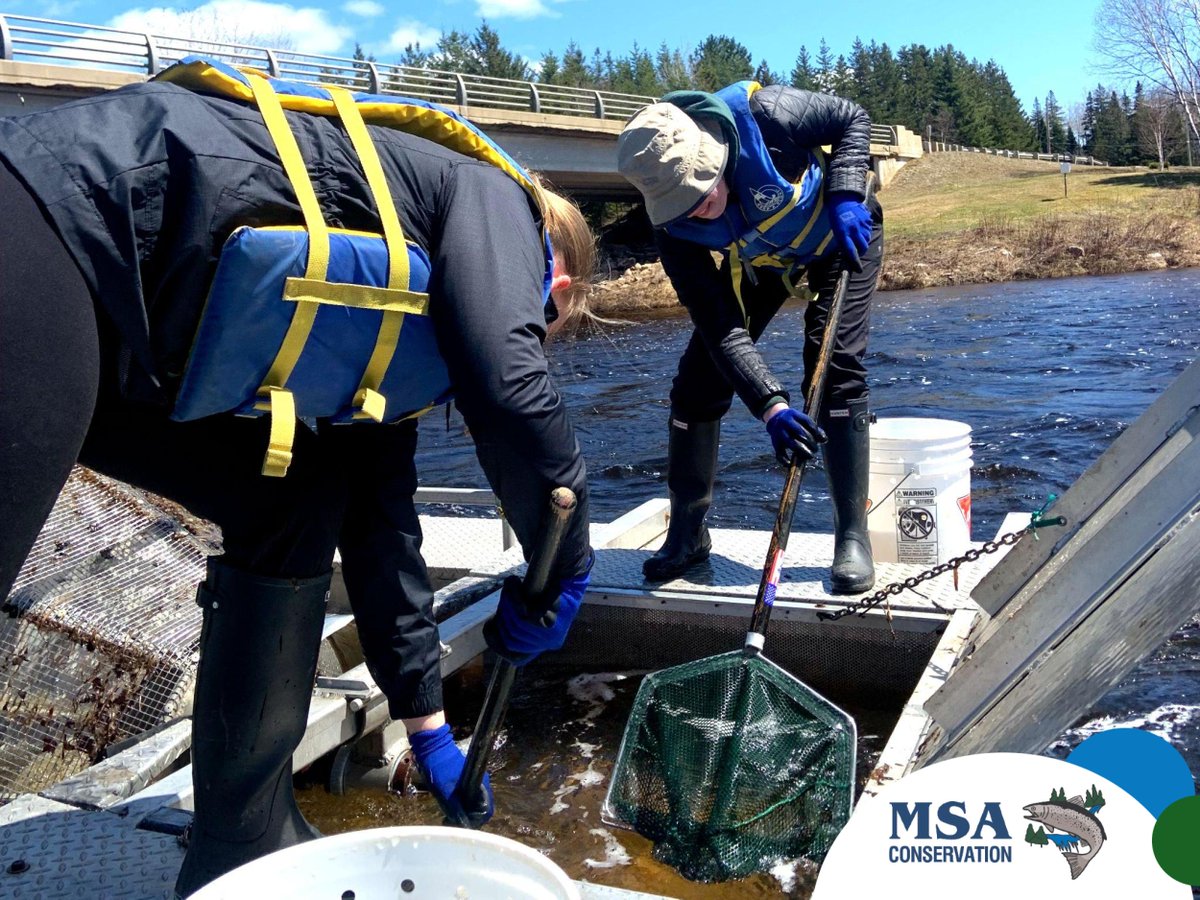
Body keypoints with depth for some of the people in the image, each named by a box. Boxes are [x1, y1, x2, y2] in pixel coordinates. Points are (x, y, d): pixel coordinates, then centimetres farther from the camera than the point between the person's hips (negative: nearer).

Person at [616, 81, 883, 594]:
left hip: (839, 237, -2)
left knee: (836, 368, -20)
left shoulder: (761, 115, -37)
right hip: (756, 261, 3)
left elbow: (851, 119, -17)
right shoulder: (673, 225, -29)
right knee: (697, 383, -7)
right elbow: (721, 329, -30)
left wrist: (846, 197, -31)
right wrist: (769, 404, -41)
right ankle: (686, 534, 7)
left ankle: (853, 539, -11)